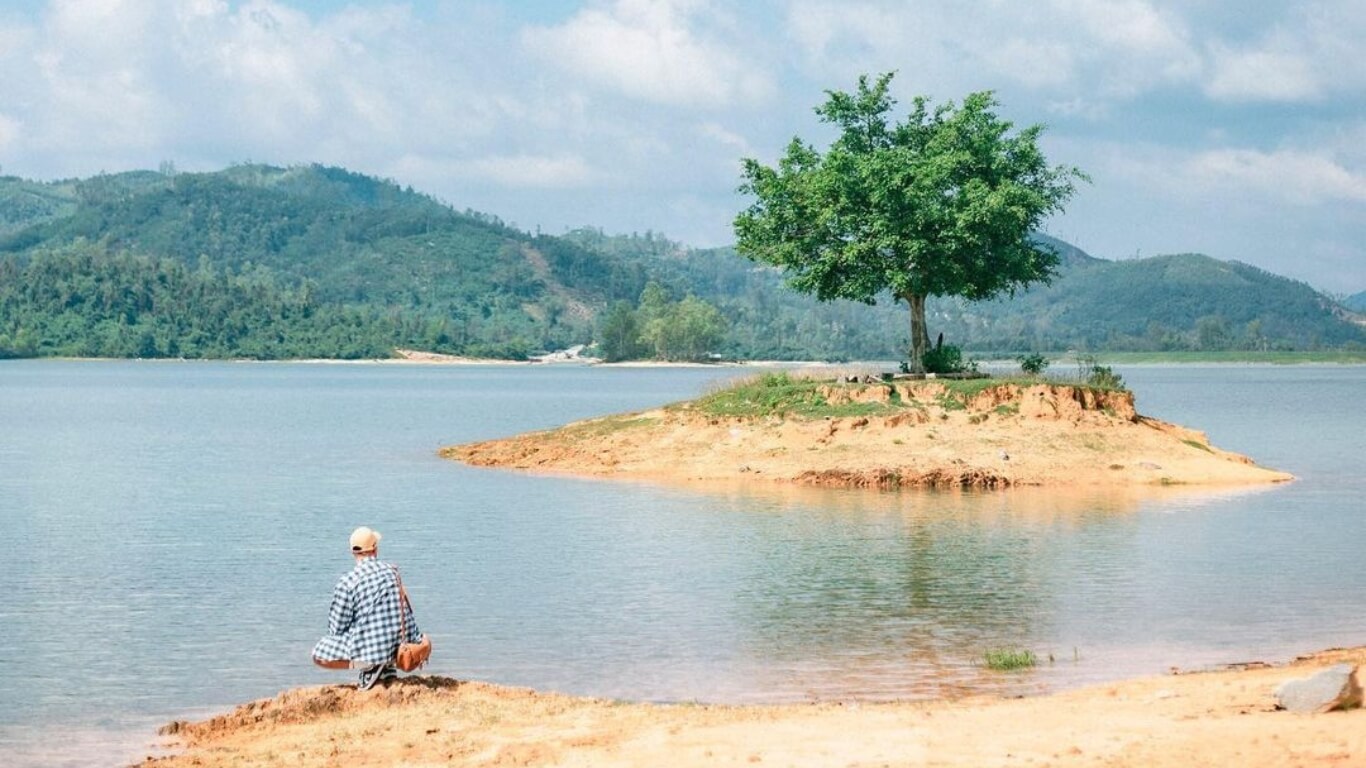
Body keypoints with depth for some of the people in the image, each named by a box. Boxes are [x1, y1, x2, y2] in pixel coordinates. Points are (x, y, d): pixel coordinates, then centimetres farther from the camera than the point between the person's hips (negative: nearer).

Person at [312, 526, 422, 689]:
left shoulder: (347, 582, -16)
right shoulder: (392, 572, 1)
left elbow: (336, 627, -8)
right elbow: (406, 612, 10)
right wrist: (416, 641, 20)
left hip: (368, 648, -6)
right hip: (396, 646, 6)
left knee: (318, 655, 10)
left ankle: (369, 667, -3)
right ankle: (385, 668, 16)